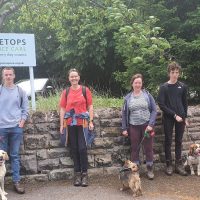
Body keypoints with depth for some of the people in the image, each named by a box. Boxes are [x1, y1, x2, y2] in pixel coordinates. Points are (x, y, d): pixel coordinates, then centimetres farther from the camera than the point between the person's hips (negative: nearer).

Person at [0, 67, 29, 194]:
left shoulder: (20, 91, 6)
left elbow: (25, 108, 9)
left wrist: (22, 121, -3)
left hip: (16, 127, 1)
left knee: (15, 155, 6)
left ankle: (16, 181, 10)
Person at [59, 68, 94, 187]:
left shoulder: (85, 90, 0)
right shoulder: (66, 92, 6)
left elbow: (90, 107, 2)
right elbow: (62, 109, 6)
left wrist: (91, 121, -5)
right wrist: (61, 124, 1)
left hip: (82, 123, -2)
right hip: (70, 124, 2)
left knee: (82, 148, -6)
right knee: (74, 149, 8)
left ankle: (84, 173, 6)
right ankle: (77, 173, 17)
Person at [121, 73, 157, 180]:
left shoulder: (147, 95, -1)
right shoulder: (128, 97, 4)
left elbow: (154, 110, -1)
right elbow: (124, 113, 8)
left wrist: (151, 124, -10)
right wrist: (124, 128, 5)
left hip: (146, 125, -1)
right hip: (133, 127, 1)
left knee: (148, 148, 5)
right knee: (134, 148, 7)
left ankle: (150, 170, 17)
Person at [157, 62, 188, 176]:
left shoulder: (182, 87, 6)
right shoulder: (164, 87, -3)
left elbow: (185, 103, 12)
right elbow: (161, 104, -9)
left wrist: (185, 117, 5)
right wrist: (174, 115, -13)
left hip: (180, 118, 3)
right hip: (169, 118, -2)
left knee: (179, 141, 7)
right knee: (168, 141, 3)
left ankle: (179, 164, 14)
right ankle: (169, 165, 10)